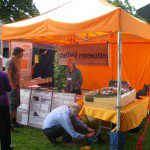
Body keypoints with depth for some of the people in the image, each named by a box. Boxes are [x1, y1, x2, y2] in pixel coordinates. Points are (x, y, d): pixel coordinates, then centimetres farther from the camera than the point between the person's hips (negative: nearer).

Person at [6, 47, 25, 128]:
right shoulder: (10, 61, -15)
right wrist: (13, 86, -20)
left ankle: (14, 121, 27)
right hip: (13, 87, -10)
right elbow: (8, 74, -21)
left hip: (16, 86, 10)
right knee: (12, 105, -3)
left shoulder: (16, 61, 14)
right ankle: (9, 123, 6)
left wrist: (18, 85, 14)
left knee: (16, 104, 16)